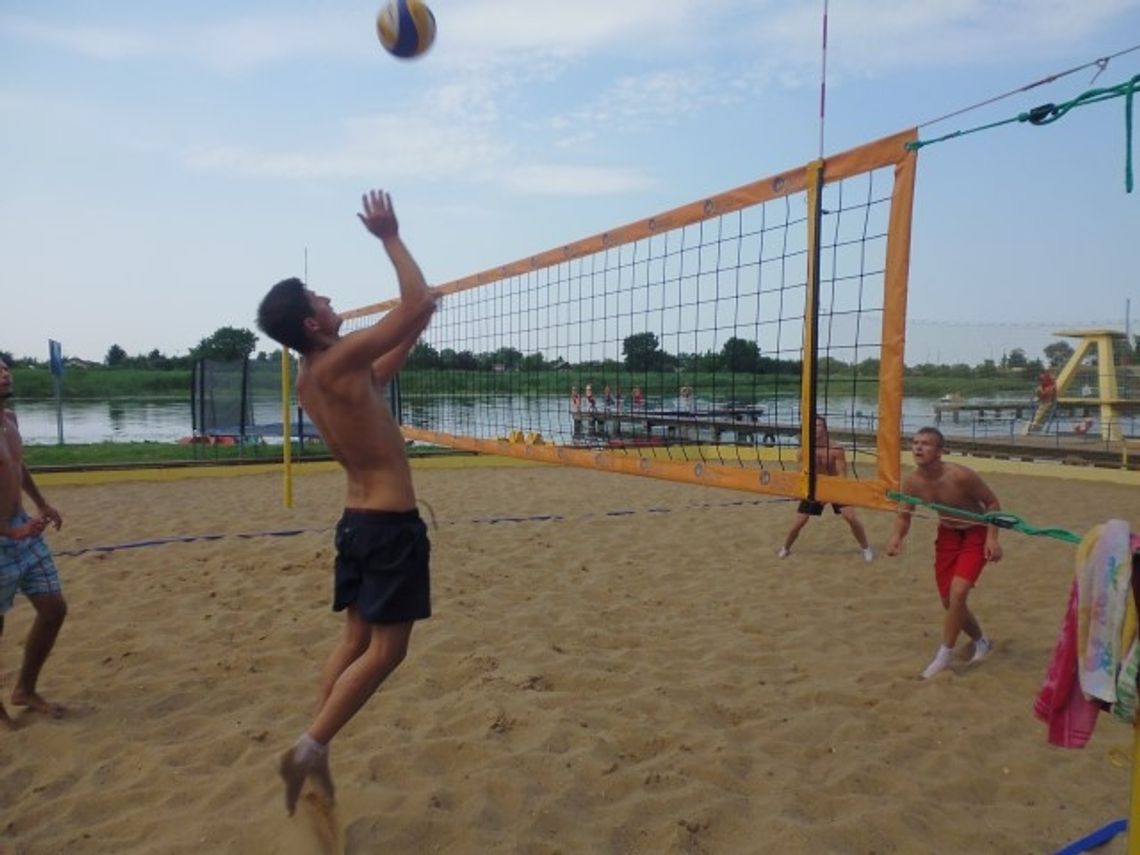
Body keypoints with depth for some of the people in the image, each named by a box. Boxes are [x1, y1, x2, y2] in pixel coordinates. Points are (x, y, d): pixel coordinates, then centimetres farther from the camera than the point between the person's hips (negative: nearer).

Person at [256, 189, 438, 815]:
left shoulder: (308, 380, 9)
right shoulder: (341, 360, -18)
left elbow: (380, 374, 26)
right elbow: (418, 302, -17)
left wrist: (414, 333, 23)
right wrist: (390, 237, -8)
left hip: (356, 520, 9)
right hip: (392, 523, -9)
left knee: (356, 640, 15)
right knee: (385, 649, 1)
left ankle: (315, 751, 20)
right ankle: (308, 749, 3)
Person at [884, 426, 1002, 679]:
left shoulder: (961, 476, -29)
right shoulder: (911, 481, -15)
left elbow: (993, 503, -15)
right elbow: (904, 515, -3)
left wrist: (992, 538, -25)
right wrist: (897, 536, -24)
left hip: (975, 534, -5)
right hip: (947, 534, 5)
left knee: (957, 593, -20)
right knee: (949, 601, 10)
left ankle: (945, 655, -4)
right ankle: (981, 641, 38)